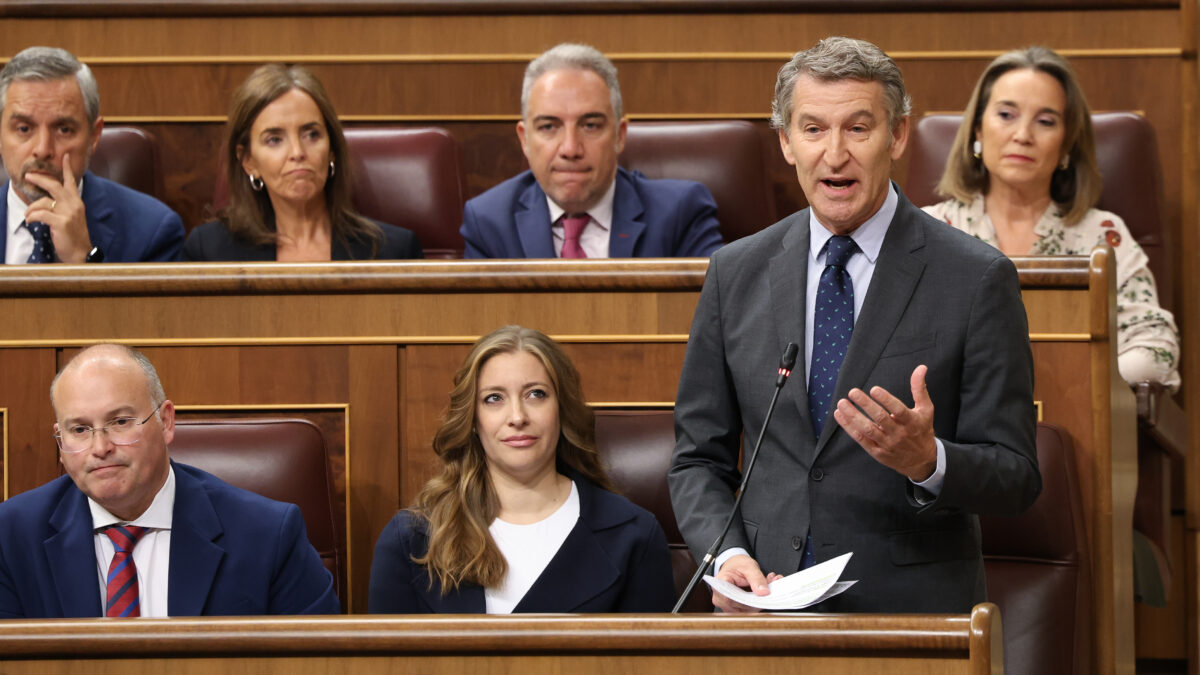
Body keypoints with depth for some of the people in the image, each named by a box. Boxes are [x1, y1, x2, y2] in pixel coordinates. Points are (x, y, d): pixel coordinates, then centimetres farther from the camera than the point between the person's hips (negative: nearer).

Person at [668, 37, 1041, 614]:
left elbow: (1017, 477, -1)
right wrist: (727, 556, -5)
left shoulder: (977, 279, -1)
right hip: (765, 605, 3)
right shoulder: (735, 274, 10)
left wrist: (928, 461, -20)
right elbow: (698, 458, 13)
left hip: (913, 610, -3)